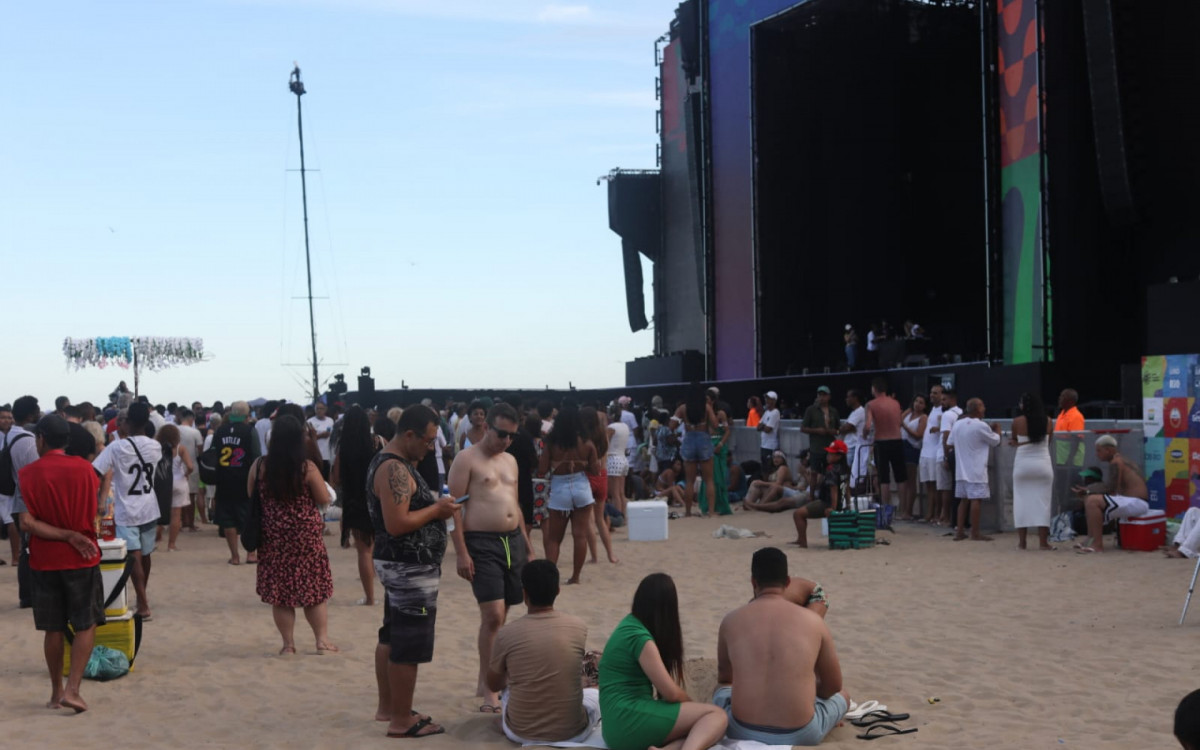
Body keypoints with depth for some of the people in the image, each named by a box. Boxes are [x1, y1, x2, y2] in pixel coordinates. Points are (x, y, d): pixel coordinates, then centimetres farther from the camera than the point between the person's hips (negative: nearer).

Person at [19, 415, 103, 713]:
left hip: (44, 562, 1)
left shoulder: (27, 474, -7)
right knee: (86, 626, 7)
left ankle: (56, 692, 19)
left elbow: (26, 522, -15)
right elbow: (94, 514, 4)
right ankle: (72, 689, -5)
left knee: (54, 629, 11)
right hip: (82, 559, -1)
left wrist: (68, 536, -13)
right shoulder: (84, 468, -5)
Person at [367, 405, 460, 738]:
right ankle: (401, 721, 4)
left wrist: (435, 505, 6)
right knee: (408, 647, -4)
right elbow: (396, 524, -27)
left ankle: (387, 707, 30)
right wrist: (436, 510, -16)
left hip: (399, 565, 11)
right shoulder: (395, 469, -21)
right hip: (410, 569, -11)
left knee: (391, 637, 18)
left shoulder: (389, 462, 12)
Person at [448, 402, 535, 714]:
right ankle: (489, 689, -5)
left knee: (499, 616, 11)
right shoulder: (466, 459, -6)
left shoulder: (510, 461, 15)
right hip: (482, 543, -7)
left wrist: (527, 544, 19)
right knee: (492, 615, -13)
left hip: (513, 541, 7)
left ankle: (485, 681, 22)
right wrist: (461, 553, -16)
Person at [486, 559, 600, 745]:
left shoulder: (507, 634, -10)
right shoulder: (578, 627, -7)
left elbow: (494, 684, 8)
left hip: (520, 733, 1)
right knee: (596, 694, 31)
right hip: (572, 732, -1)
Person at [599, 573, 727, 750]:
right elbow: (671, 693, -7)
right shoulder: (640, 638, -12)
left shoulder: (630, 624, 15)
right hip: (629, 721, -10)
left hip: (617, 726, 10)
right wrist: (692, 705, 10)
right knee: (716, 715, -10)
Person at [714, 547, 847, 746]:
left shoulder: (731, 621, 3)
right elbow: (834, 686, 13)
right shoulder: (813, 621, 0)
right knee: (841, 697, 29)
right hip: (800, 736, -1)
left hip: (742, 733, 1)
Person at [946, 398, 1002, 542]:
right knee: (976, 499, -4)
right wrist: (997, 431, 20)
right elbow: (995, 441, 1)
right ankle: (975, 533, -3)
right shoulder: (981, 426, -13)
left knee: (964, 499, 12)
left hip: (961, 469, 7)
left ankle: (959, 531, 11)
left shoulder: (958, 424, 5)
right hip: (976, 470, -7)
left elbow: (949, 443, 9)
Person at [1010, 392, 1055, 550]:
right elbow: (1048, 442, 10)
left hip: (1023, 464, -1)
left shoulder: (1018, 421, -6)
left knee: (1022, 501, 5)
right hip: (1043, 464, 1)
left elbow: (1014, 441, 5)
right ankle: (1043, 541, 1)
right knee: (1042, 501, 4)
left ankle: (1021, 541, 5)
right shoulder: (1048, 421, 0)